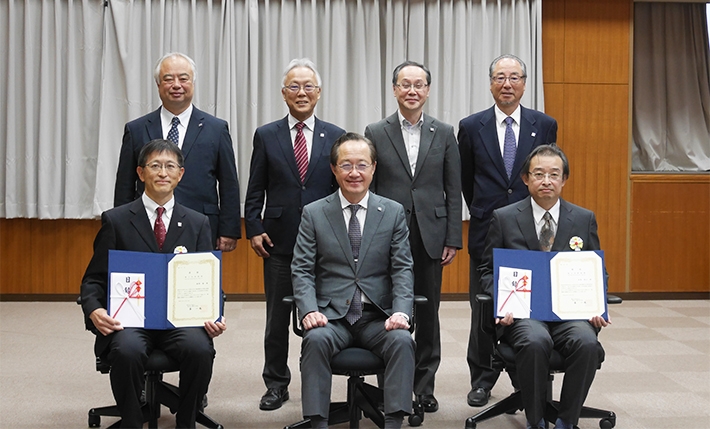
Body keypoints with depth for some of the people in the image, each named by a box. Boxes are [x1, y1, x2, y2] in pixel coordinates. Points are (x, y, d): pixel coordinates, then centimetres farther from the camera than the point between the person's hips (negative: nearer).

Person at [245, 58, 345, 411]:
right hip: (279, 241, 0)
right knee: (277, 318, 8)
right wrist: (254, 229, -4)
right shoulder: (266, 136, 5)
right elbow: (255, 190, 5)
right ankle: (276, 384, 20)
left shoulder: (335, 137, 5)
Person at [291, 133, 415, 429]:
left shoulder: (393, 212, 8)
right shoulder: (313, 213, 7)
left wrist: (401, 312, -15)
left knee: (402, 340, -29)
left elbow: (402, 269, 3)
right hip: (331, 315, 0)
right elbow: (301, 270, 2)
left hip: (378, 316, 1)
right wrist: (309, 310, -17)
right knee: (315, 340, -31)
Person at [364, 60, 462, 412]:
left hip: (430, 237, 1)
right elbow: (367, 190, 3)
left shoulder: (444, 133, 6)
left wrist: (453, 239, 0)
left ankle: (424, 386, 19)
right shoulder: (376, 133, 3)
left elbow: (453, 192, 6)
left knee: (428, 314, 7)